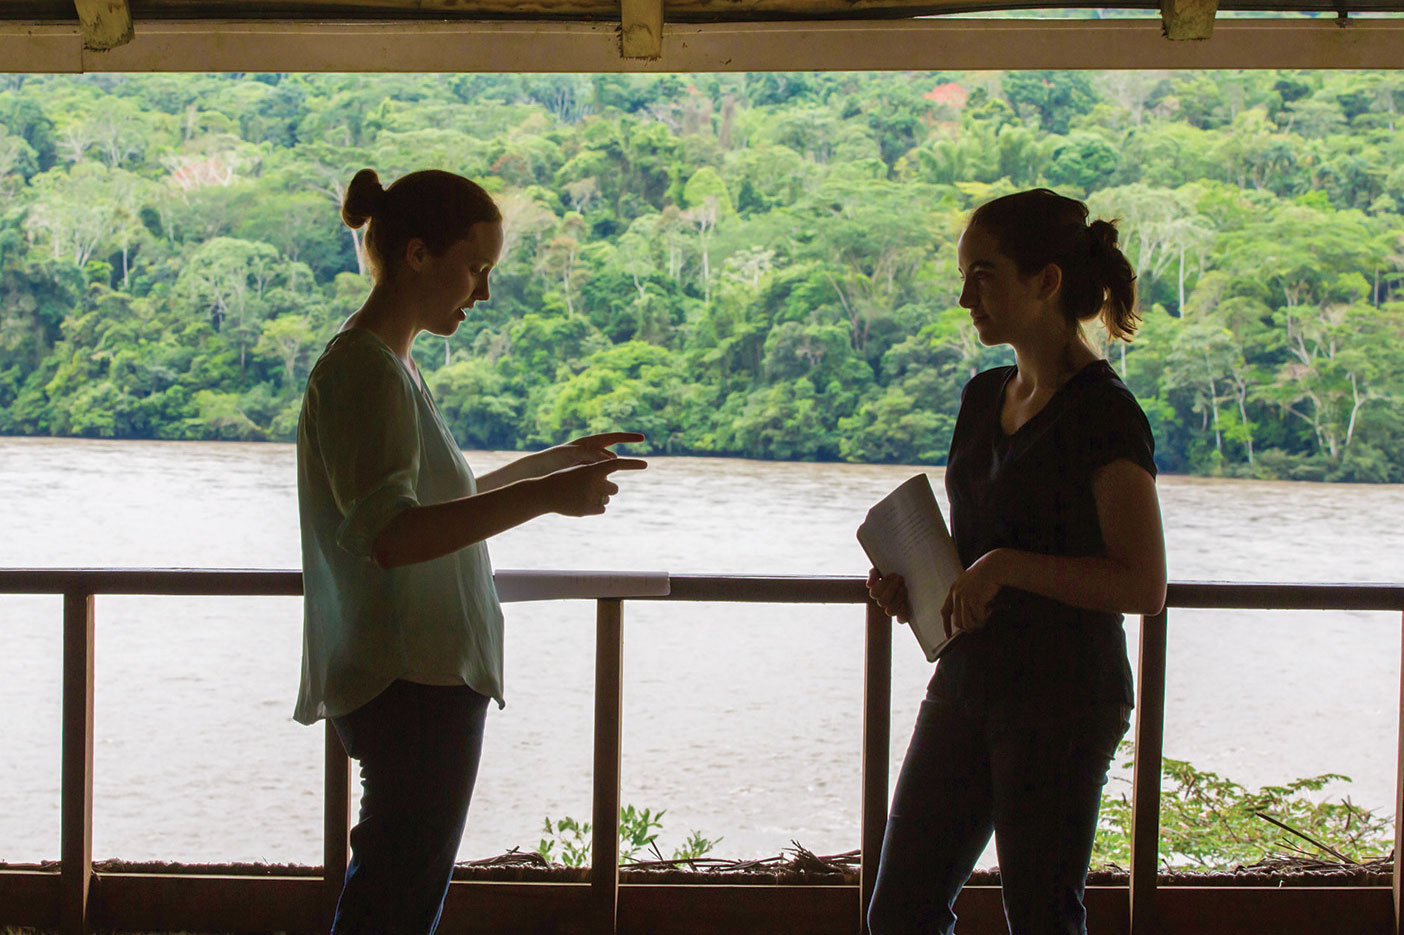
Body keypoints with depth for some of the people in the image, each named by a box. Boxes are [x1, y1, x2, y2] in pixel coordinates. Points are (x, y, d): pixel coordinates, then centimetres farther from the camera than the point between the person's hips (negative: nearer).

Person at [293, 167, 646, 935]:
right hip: (411, 682, -11)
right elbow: (388, 534, -27)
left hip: (428, 676, 11)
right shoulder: (362, 370, -15)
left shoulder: (388, 366, 17)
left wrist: (555, 461, 24)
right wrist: (543, 497, -29)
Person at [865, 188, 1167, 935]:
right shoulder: (985, 396, 10)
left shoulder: (1103, 414, -14)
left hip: (1064, 698, -8)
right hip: (967, 680, 8)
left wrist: (1008, 567, -22)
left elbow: (1144, 585, -16)